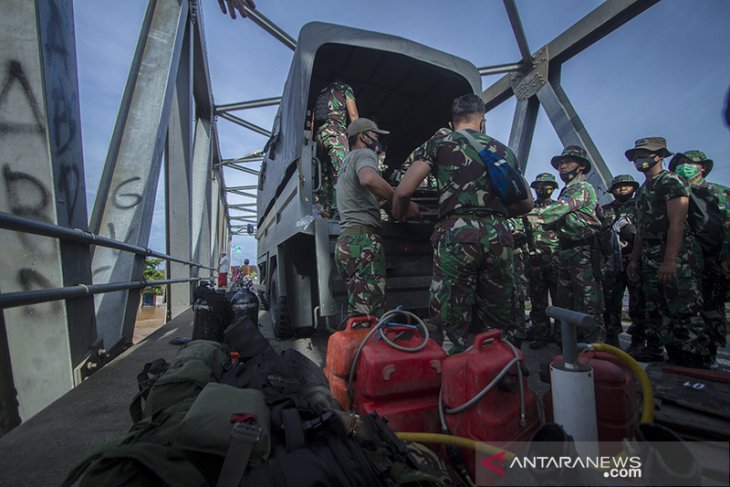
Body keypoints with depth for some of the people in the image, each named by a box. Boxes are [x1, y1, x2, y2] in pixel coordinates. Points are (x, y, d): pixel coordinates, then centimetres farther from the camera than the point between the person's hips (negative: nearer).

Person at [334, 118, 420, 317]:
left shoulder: (347, 162, 33)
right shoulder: (364, 154, 2)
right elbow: (369, 180, -24)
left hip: (345, 242, 10)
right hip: (363, 241, -10)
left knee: (356, 315, 11)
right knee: (369, 317, -14)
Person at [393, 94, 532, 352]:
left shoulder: (438, 144, 12)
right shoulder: (503, 150, 23)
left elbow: (403, 191, 3)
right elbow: (526, 204, 25)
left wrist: (399, 216, 23)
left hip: (457, 233, -3)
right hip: (498, 235, 4)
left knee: (453, 325, 1)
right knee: (501, 324, 13)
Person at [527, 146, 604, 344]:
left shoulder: (583, 188, -7)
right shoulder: (566, 190, 21)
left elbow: (560, 208, -25)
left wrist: (535, 217, -34)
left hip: (583, 251, -10)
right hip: (566, 251, 10)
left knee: (589, 300, -6)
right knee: (565, 298, 15)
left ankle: (595, 342, 1)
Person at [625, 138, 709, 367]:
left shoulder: (671, 182, -6)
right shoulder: (642, 190, 19)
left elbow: (677, 223, -17)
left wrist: (669, 260, -25)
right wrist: (634, 259, 16)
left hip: (677, 257, -9)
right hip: (651, 260, 9)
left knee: (685, 314, -7)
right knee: (657, 314, 12)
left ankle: (695, 369, 1)